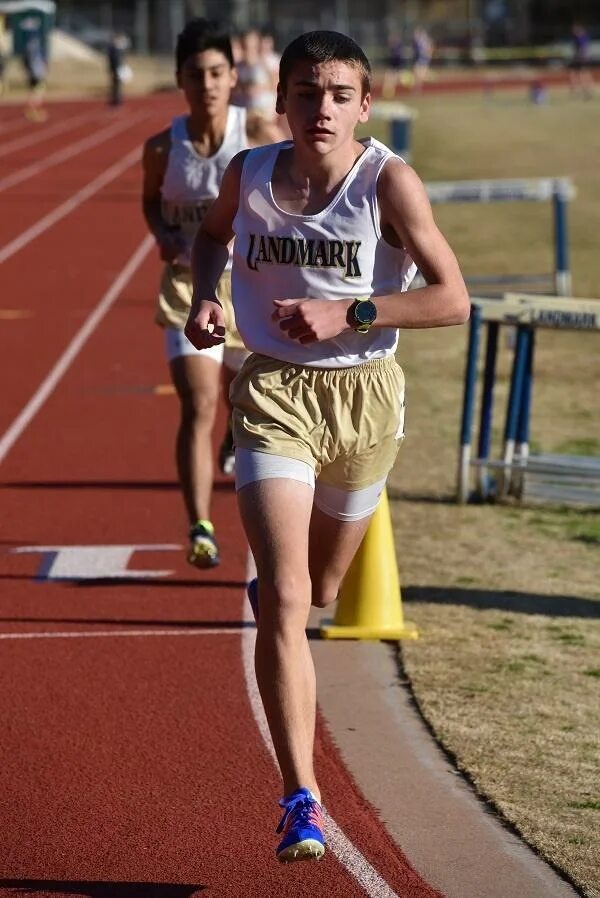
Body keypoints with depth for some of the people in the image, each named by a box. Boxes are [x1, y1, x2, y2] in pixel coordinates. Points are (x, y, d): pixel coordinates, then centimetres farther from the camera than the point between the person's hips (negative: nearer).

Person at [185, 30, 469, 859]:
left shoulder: (390, 182, -13)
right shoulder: (247, 175, -4)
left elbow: (453, 300, -14)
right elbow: (212, 232, 21)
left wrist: (347, 312, -22)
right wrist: (203, 294, 1)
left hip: (364, 395, 0)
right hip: (273, 392, 0)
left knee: (317, 590, 20)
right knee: (285, 600, -16)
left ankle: (266, 585, 61)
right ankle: (301, 800, -17)